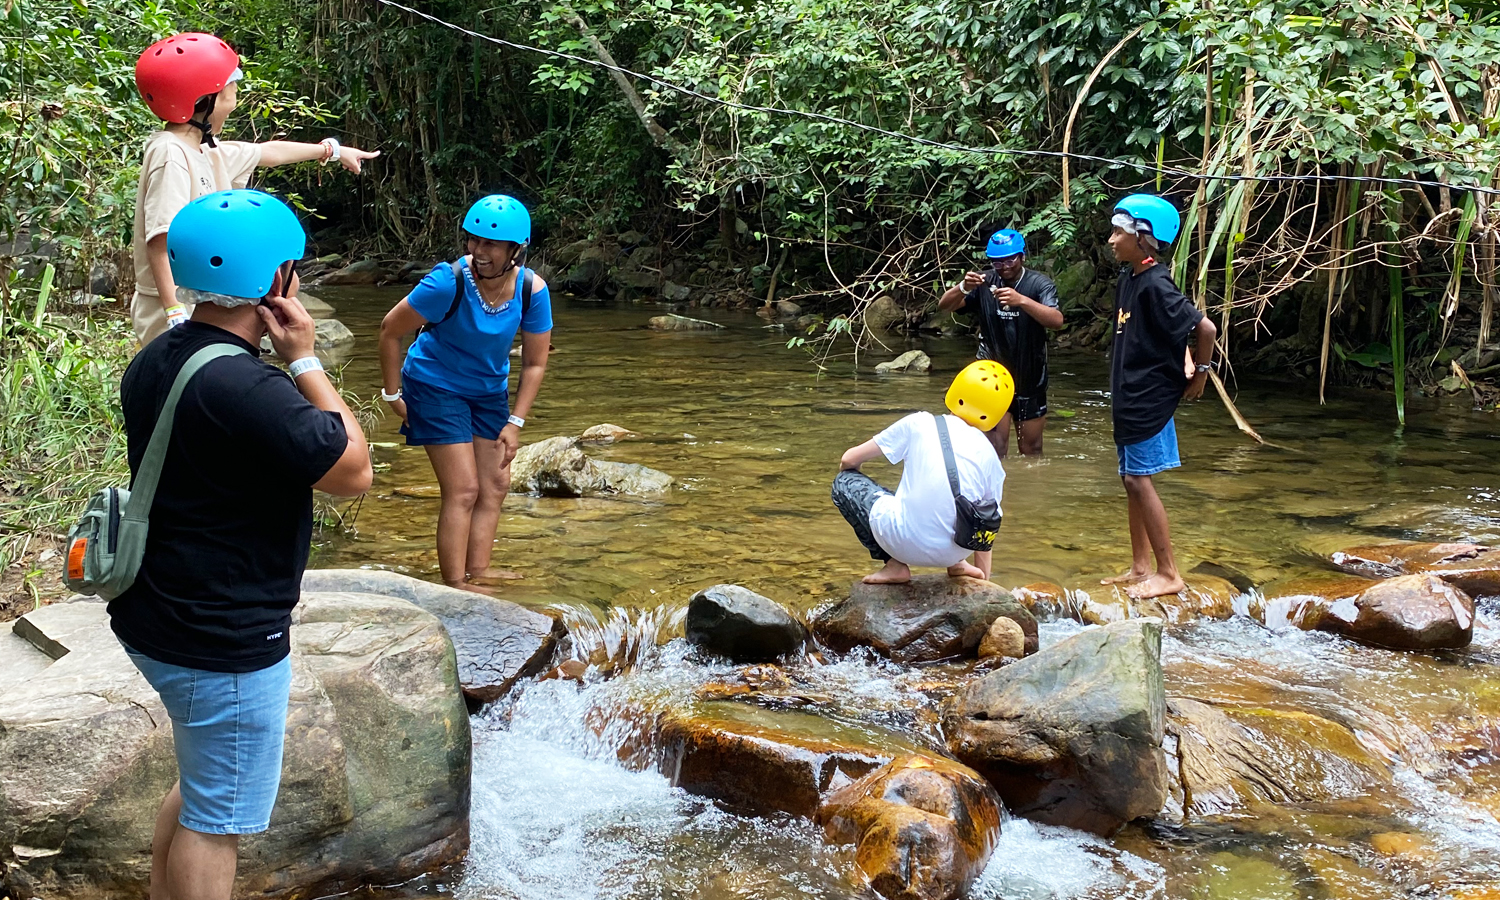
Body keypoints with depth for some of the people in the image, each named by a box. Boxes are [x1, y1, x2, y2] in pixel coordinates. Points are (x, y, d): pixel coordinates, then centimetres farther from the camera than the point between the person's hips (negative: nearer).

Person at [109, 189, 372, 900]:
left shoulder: (153, 363, 3)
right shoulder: (244, 387, -29)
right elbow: (353, 473, -19)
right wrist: (305, 360, -14)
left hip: (156, 622, 10)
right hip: (224, 647, -10)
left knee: (201, 783, 27)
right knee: (217, 818, 6)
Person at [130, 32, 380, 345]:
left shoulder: (202, 150, 13)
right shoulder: (170, 155, -17)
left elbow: (267, 152, 29)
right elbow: (160, 239, -24)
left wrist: (333, 150, 42)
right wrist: (175, 313, -31)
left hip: (198, 305, 10)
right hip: (176, 311, -10)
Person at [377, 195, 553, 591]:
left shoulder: (533, 290, -16)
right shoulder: (449, 282, -28)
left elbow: (535, 363, -5)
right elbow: (390, 330, -15)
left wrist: (515, 423, -8)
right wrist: (393, 394, -10)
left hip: (489, 391, 5)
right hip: (437, 388, -5)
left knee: (496, 485, 6)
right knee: (463, 490, -9)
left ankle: (477, 570, 15)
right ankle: (455, 585, -3)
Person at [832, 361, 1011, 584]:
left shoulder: (919, 424, 2)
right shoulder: (990, 457, 8)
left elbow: (849, 460, 6)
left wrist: (849, 471, 31)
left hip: (906, 544, -5)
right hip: (957, 548, 5)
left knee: (844, 482, 16)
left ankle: (896, 565, 7)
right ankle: (956, 564, 17)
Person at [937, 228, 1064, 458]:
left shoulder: (1039, 284, -9)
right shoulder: (984, 283, -4)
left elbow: (1057, 320, -26)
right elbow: (944, 306, -11)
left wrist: (1021, 300, -42)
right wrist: (963, 288, -33)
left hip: (1030, 379, 0)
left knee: (1032, 448, 12)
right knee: (995, 448, -10)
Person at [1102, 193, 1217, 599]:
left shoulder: (1155, 286, -19)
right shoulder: (1128, 279, 9)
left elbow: (1205, 328, -23)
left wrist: (1199, 373, -11)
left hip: (1150, 397, -9)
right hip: (1129, 395, 9)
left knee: (1139, 480, -7)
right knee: (1133, 480, 13)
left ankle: (1169, 573, 0)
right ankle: (1140, 567, 21)